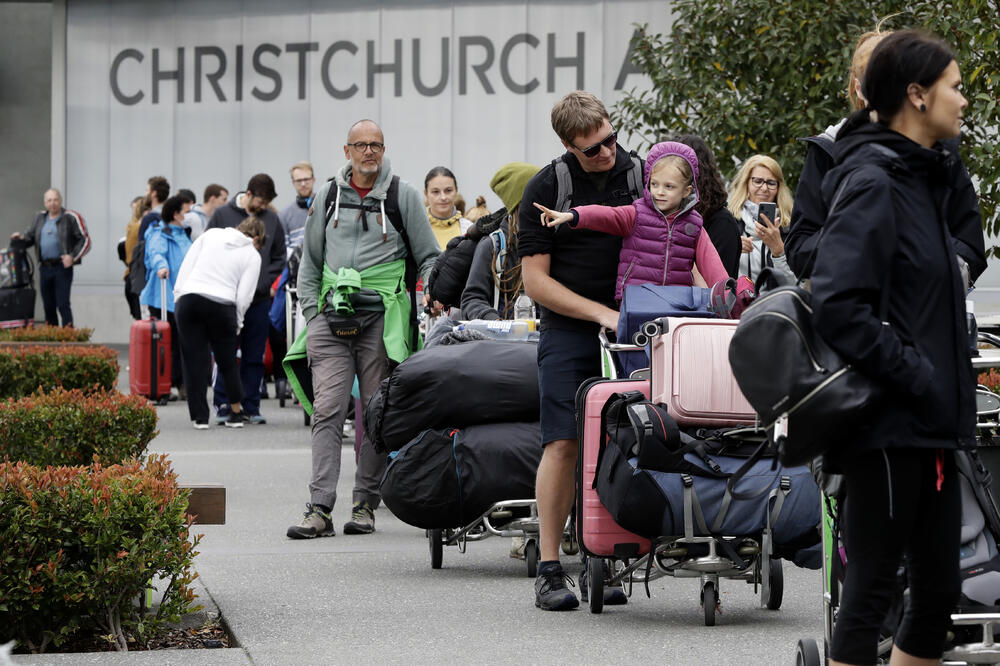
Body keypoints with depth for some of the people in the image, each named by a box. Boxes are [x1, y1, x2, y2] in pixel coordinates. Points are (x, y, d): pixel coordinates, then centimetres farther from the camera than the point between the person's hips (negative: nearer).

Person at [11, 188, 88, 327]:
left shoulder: (71, 218, -2)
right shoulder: (39, 218, 14)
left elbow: (84, 240, -2)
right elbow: (30, 236, 22)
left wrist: (73, 257, -12)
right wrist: (22, 238, 0)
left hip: (62, 267, -6)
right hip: (44, 268, 6)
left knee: (63, 304, -13)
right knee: (48, 306, 10)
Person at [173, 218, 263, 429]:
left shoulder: (210, 235, 16)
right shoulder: (252, 255, 10)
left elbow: (185, 268, 9)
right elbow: (243, 296, 3)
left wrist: (178, 297, 11)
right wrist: (237, 324, 13)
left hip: (188, 299, 1)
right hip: (221, 306, -1)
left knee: (193, 360, 7)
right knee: (227, 361, 15)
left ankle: (200, 416, 8)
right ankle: (237, 413, 25)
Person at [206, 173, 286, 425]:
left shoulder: (272, 219, 7)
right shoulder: (222, 215, 0)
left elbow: (279, 257, 14)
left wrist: (263, 282, -1)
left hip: (259, 299, 3)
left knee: (254, 357, 6)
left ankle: (251, 407, 12)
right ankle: (222, 405, 6)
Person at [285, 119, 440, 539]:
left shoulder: (403, 195, 6)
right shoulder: (328, 196, 13)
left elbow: (429, 257, 10)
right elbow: (310, 260, 20)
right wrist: (311, 311, 11)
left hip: (381, 319, -2)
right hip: (331, 317, 2)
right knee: (327, 410, -7)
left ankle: (365, 504, 10)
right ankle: (320, 509, -12)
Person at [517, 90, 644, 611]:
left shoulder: (641, 176, 4)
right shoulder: (545, 188, -4)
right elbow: (535, 280, -5)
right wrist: (600, 313, -12)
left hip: (630, 330, 3)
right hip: (568, 330, -3)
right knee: (564, 444, -10)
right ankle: (549, 569, -7)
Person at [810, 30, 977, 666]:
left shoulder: (921, 179, 15)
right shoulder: (872, 184, -14)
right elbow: (839, 306, -23)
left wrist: (951, 385, 10)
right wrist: (919, 380, -19)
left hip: (932, 428, 9)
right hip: (890, 427, -9)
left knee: (939, 589, 12)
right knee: (872, 591, -3)